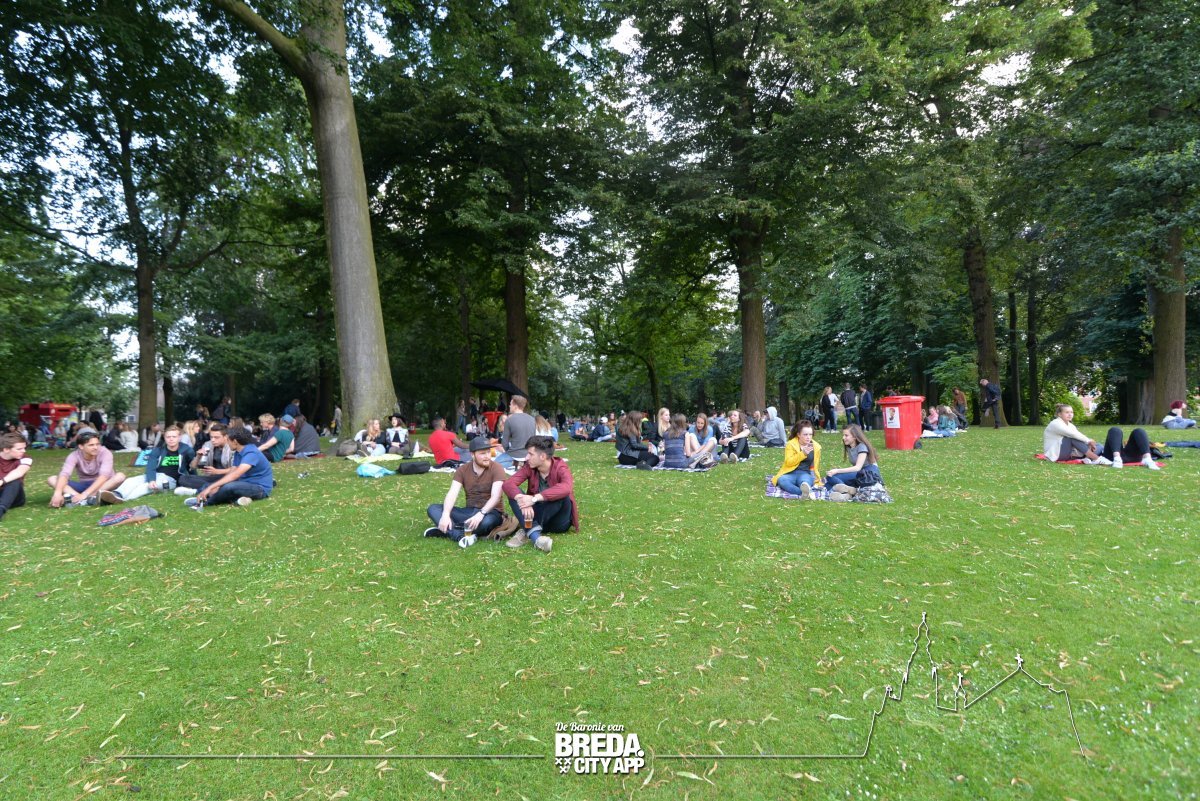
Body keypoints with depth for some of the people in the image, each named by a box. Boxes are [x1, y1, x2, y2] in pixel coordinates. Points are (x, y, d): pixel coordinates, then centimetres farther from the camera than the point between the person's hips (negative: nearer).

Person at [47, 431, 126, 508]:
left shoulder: (105, 453, -19)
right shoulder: (74, 456, -13)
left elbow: (103, 476, -32)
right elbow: (64, 474, -27)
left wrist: (84, 494, -43)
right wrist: (57, 493, -46)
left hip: (104, 485, -3)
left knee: (120, 476, -32)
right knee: (51, 479, -17)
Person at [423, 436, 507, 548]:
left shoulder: (496, 469, -10)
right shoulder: (462, 470, 1)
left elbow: (495, 497, -22)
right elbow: (452, 493, -11)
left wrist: (481, 514, -39)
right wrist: (445, 515, -30)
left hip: (490, 512, -4)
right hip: (469, 511, 4)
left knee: (487, 522, -40)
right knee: (433, 508, -14)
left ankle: (448, 530, -24)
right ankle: (461, 536, -36)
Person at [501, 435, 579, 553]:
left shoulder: (560, 468, -19)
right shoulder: (529, 467, -8)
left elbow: (566, 488, -42)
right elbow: (508, 484, -22)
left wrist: (535, 498, -48)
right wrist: (522, 499, -42)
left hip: (558, 521, -4)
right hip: (535, 516, 4)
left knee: (562, 495, -32)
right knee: (514, 493, -20)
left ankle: (527, 532, -31)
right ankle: (535, 535, -40)